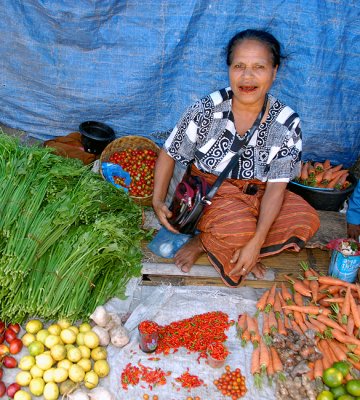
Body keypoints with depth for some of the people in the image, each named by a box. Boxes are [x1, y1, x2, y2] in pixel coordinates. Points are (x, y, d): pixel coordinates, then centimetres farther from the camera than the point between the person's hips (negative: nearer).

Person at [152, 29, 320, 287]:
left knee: (306, 218, -21)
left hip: (257, 195, 4)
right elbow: (169, 154, -3)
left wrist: (256, 241, -25)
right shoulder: (206, 110, -15)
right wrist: (158, 200, -17)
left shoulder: (287, 123, -12)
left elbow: (277, 185, -15)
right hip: (209, 189, -4)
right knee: (238, 227, -36)